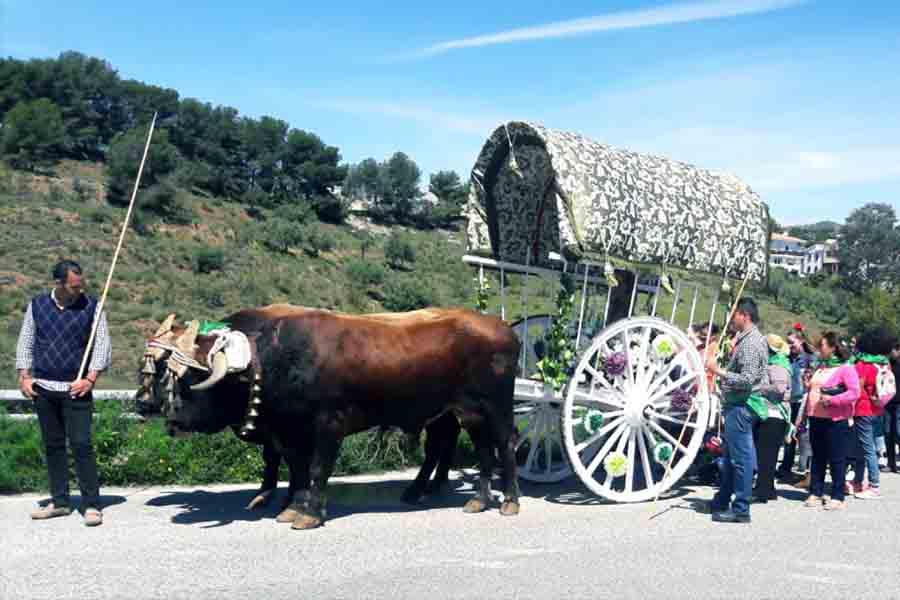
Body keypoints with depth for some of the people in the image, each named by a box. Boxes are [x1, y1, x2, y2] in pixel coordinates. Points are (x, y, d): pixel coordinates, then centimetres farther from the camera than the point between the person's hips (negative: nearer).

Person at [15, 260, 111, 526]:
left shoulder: (91, 307, -1)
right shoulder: (37, 305, 7)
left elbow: (103, 345, -1)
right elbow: (25, 343, 12)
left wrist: (90, 379, -11)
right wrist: (24, 376, 2)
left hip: (76, 389, -3)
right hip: (43, 388, 3)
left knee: (82, 445, -7)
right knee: (52, 445, 9)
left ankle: (91, 504, -1)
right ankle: (59, 501, 19)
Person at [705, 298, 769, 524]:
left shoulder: (750, 343, -17)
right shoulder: (749, 338, 15)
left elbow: (746, 379, -24)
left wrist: (718, 371, -21)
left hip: (742, 405, -11)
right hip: (738, 404, 11)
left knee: (741, 457, -5)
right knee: (730, 455, 18)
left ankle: (741, 509, 1)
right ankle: (722, 501, 28)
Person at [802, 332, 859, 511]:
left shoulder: (846, 368, -9)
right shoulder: (819, 366, 16)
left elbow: (855, 393, -16)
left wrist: (832, 399, -24)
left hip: (836, 421, -8)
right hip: (816, 418, 8)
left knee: (837, 460, -1)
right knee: (817, 458, 12)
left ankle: (838, 498, 4)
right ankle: (815, 494, 18)